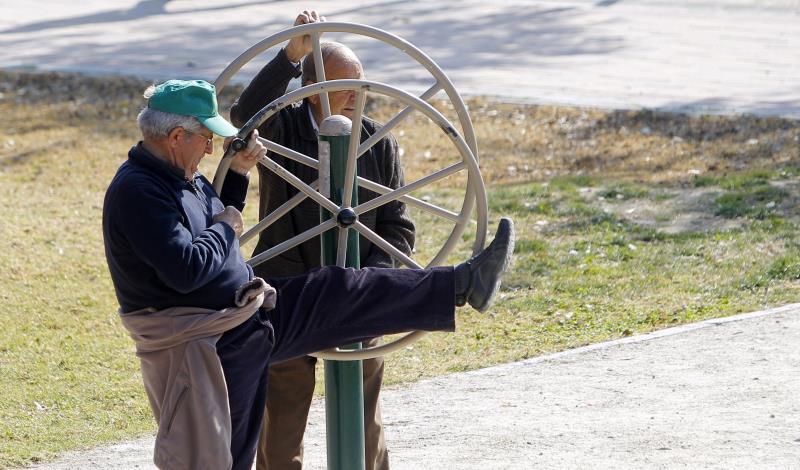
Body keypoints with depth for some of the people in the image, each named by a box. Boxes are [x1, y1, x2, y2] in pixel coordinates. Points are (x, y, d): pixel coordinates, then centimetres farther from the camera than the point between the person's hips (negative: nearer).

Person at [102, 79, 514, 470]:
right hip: (207, 348, -10)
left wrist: (237, 174, 11)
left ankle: (465, 285, 13)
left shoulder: (179, 177, 9)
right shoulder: (137, 192, -23)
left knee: (342, 292, 8)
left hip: (252, 311, 10)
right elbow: (186, 269, -30)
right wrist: (226, 227, -12)